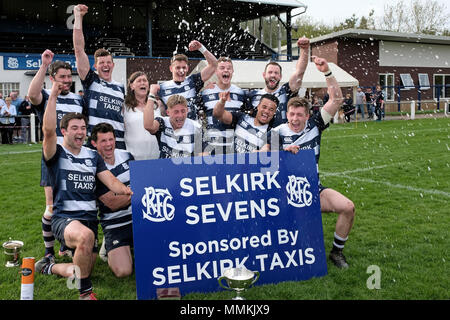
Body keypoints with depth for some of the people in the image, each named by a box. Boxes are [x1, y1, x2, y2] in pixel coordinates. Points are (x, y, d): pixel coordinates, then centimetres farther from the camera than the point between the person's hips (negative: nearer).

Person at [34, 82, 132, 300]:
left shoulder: (93, 156, 13)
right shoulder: (57, 154, 0)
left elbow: (111, 181, 2)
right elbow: (48, 131, -20)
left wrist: (129, 191, -18)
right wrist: (53, 96, -20)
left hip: (90, 219, 6)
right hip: (64, 218, -6)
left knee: (83, 272, 6)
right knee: (86, 235, -40)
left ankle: (49, 267, 38)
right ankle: (86, 294, -23)